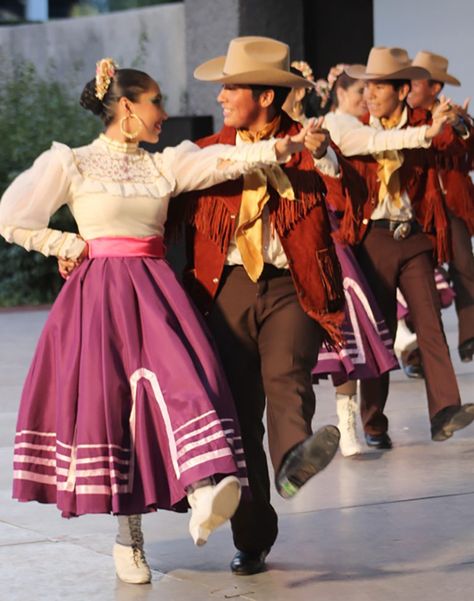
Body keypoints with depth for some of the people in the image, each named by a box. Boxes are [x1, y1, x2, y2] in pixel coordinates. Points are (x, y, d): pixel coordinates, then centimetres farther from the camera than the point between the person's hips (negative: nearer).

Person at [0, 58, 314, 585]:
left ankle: (204, 494, -36)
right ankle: (128, 538, 9)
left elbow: (224, 161, -5)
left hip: (155, 289, 3)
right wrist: (73, 246, 0)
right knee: (106, 400, -3)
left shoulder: (164, 165, 12)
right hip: (100, 294, -3)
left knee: (180, 377, -19)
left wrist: (280, 147, -20)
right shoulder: (71, 163, 1)